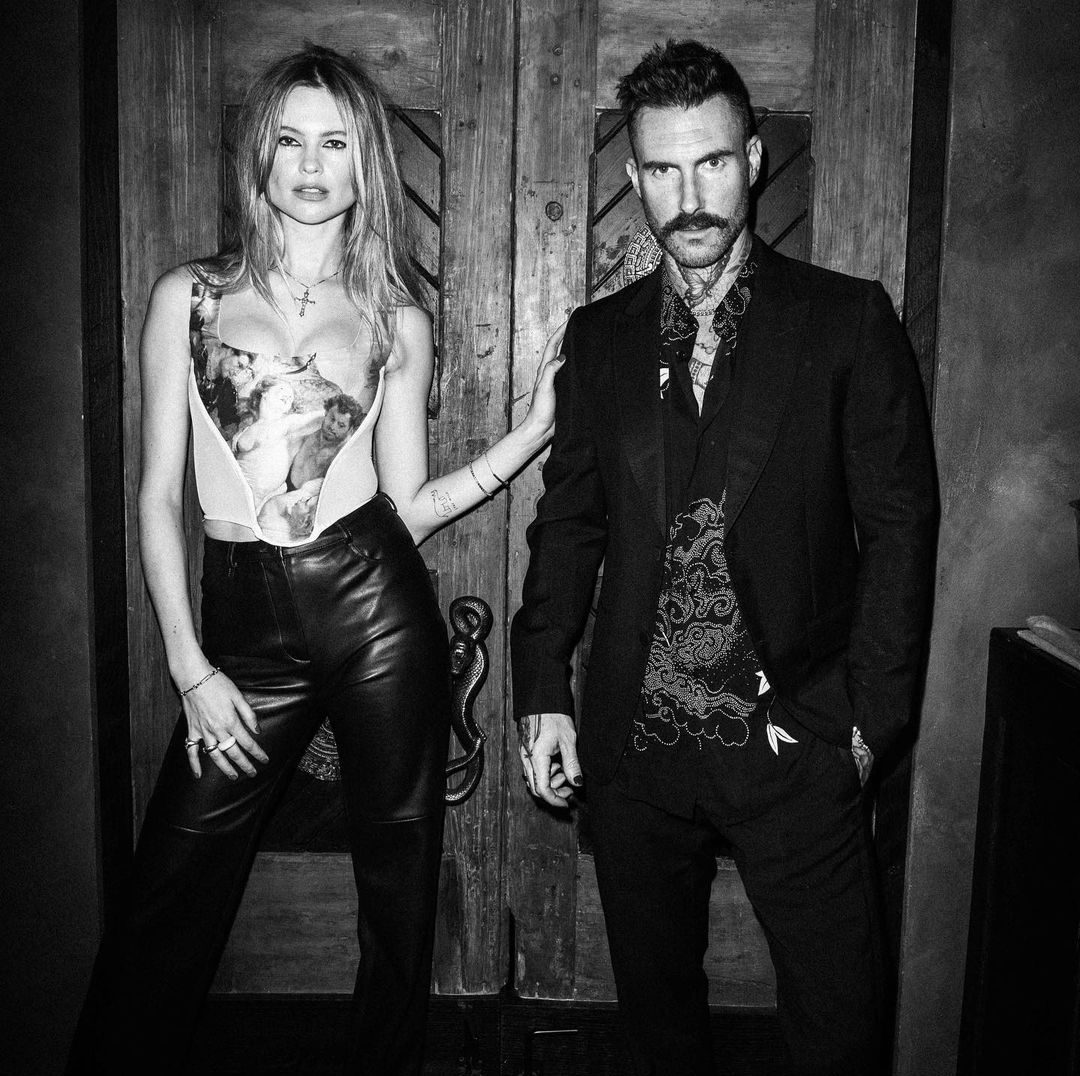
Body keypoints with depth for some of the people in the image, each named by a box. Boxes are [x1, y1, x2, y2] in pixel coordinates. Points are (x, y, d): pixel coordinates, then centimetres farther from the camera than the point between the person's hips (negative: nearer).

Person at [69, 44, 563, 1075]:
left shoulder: (396, 319, 7)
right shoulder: (189, 296, 6)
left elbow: (406, 507, 5)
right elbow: (157, 498, 4)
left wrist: (532, 430, -2)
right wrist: (189, 668, -2)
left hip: (376, 608, 1)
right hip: (243, 627, 0)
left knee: (399, 893, 11)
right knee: (165, 911, 2)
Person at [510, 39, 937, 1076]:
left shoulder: (848, 321, -1)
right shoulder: (598, 337, 8)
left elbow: (900, 522, -1)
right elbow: (568, 522, 9)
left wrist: (869, 713, -6)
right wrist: (543, 694, 2)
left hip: (793, 739, -2)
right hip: (631, 744, 3)